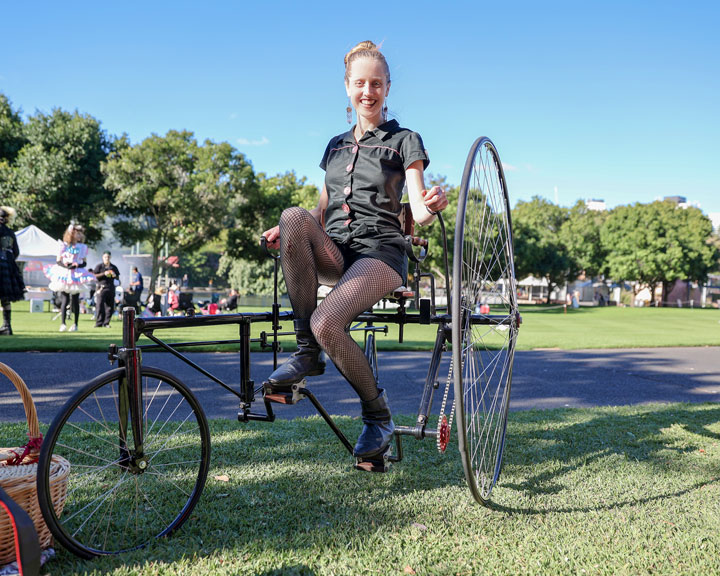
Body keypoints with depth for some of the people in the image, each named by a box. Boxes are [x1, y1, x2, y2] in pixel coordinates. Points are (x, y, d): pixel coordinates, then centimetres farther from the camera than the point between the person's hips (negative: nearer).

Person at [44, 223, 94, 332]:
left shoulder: (82, 247, 7)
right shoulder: (63, 245, 3)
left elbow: (84, 262, 7)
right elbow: (58, 261, 3)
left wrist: (77, 265, -13)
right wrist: (65, 266, -16)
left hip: (76, 276, 1)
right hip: (64, 275, -1)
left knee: (75, 300, 1)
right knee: (65, 300, -6)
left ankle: (75, 324, 8)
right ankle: (62, 323, -5)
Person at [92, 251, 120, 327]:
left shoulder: (114, 267, 15)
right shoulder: (99, 266, 4)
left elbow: (118, 277, 21)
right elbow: (94, 276, -2)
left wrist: (115, 275, -2)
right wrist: (104, 274, -13)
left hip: (111, 288, 4)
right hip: (101, 288, -4)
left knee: (110, 306, 2)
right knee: (99, 306, -9)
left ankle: (106, 323, 8)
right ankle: (99, 323, -6)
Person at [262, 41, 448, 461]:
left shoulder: (404, 141, 8)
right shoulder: (336, 146, 22)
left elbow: (419, 214, -2)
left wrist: (433, 207, -27)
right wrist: (286, 233, 3)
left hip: (380, 251, -4)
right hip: (332, 254, 5)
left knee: (326, 321, -33)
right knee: (294, 216, -31)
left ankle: (379, 414, -6)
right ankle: (307, 352, -22)